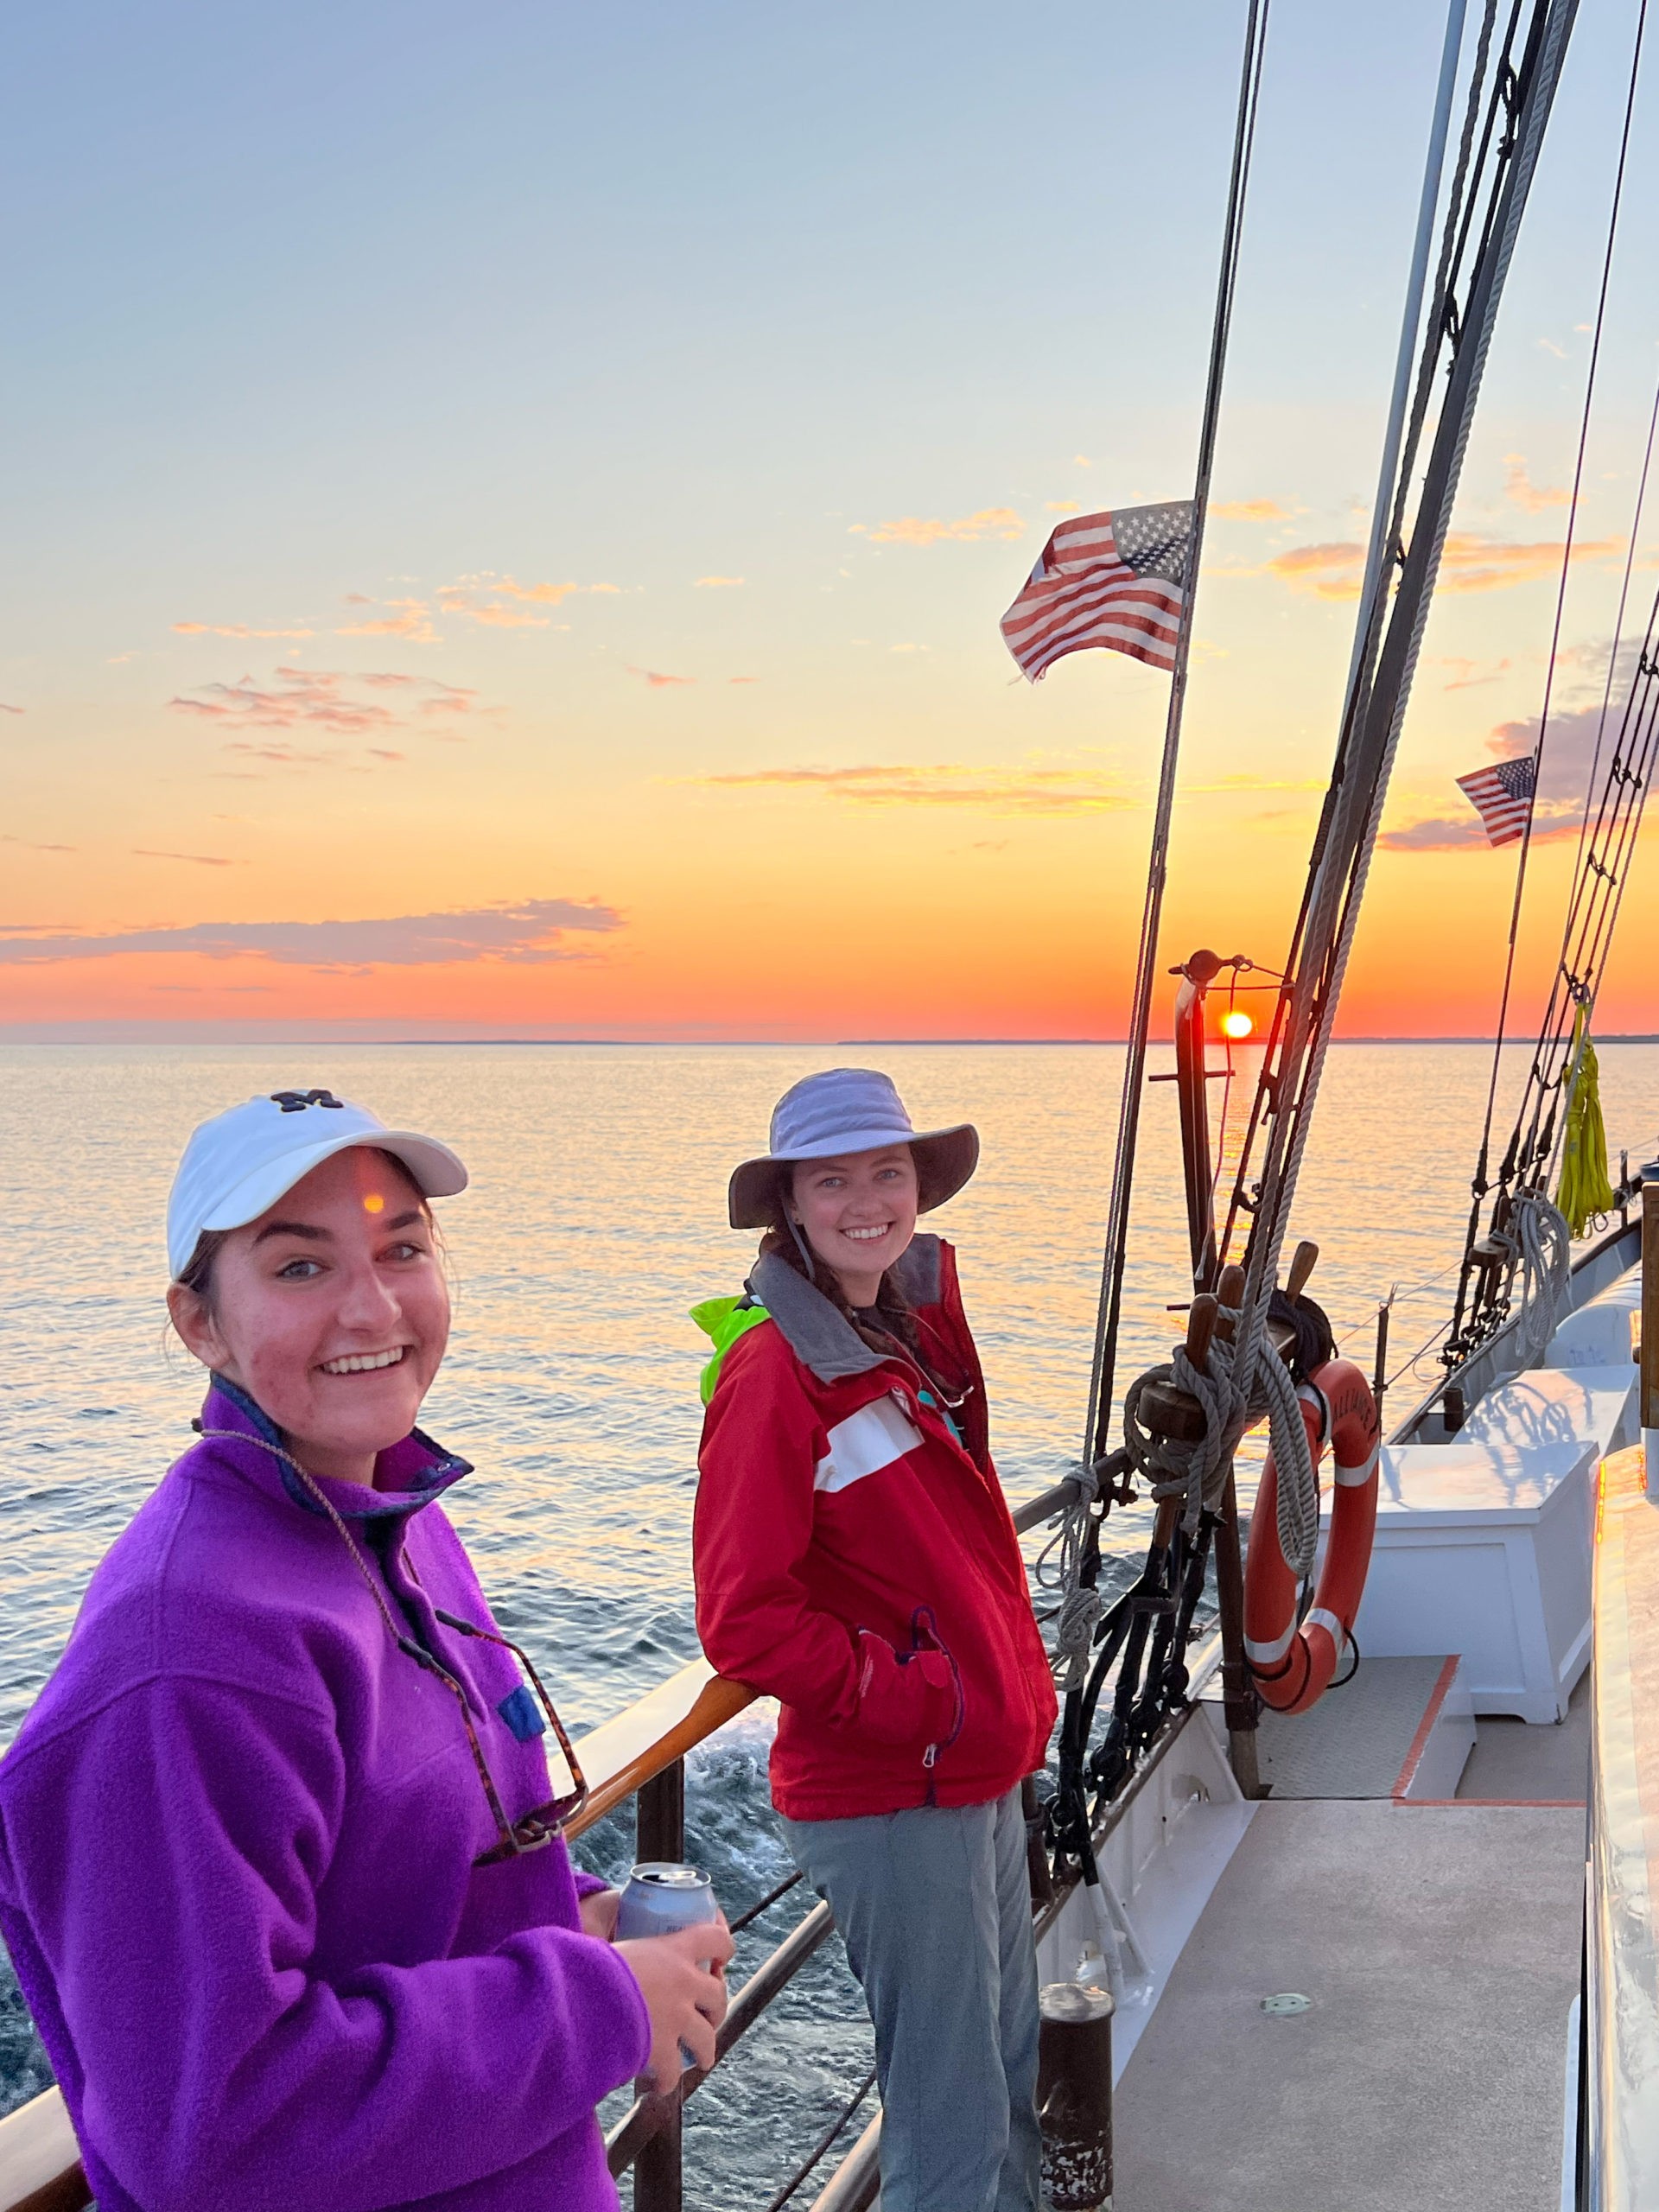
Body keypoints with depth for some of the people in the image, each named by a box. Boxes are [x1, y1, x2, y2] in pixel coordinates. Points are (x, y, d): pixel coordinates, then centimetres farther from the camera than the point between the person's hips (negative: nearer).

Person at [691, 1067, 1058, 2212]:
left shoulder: (922, 1322, 5)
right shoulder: (773, 1372, -19)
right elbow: (745, 1617, -20)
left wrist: (1019, 1691, 12)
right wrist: (908, 1700, -18)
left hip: (981, 1773, 8)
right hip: (886, 1800, -8)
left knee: (1015, 2073, 23)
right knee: (951, 2116, 3)